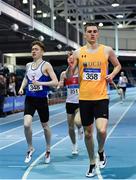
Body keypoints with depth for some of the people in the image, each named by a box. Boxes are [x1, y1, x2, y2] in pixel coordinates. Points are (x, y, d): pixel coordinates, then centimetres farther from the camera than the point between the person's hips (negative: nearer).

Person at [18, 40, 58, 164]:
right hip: (29, 99, 3)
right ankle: (30, 148, 8)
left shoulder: (46, 65, -7)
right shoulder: (28, 65, 9)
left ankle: (48, 150, 33)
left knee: (45, 126, 11)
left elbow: (55, 82, -13)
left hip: (42, 99, -3)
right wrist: (22, 87, 8)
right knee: (27, 124, -15)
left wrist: (40, 83, -23)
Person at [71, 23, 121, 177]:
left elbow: (118, 65, 17)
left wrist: (112, 75, -3)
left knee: (102, 130, -19)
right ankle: (92, 163, 28)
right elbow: (70, 76, 7)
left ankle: (101, 152, 13)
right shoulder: (78, 53, 3)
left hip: (101, 97, -2)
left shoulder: (107, 50, 1)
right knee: (87, 132, 10)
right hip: (84, 98, 2)